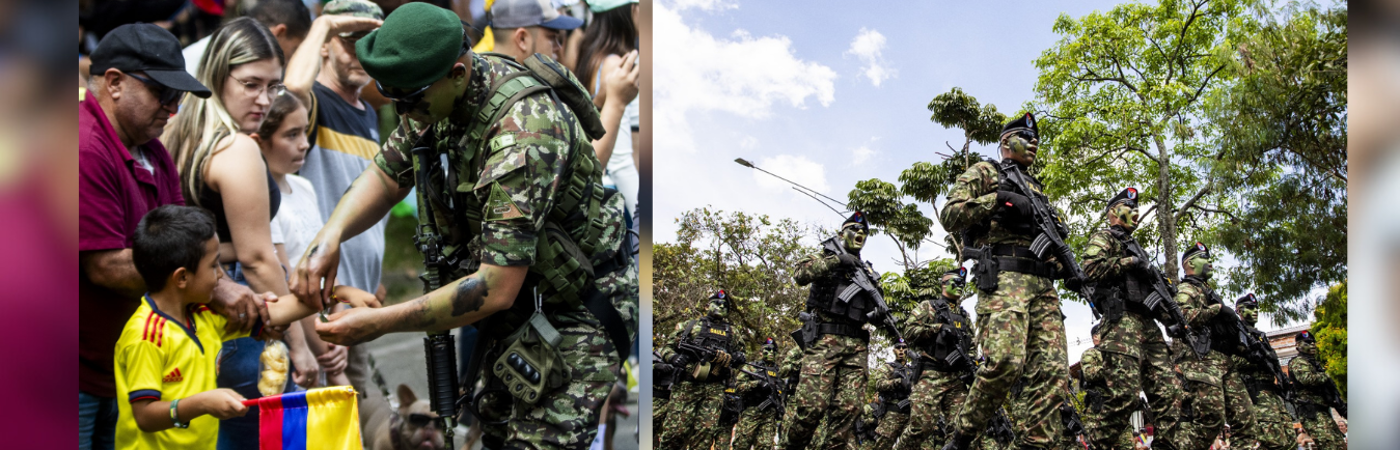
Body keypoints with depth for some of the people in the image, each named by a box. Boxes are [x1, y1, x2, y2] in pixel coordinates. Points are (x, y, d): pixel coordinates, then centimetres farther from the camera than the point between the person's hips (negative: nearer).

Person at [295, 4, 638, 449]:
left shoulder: (523, 132, -35)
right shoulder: (440, 93, -8)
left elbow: (496, 288, -35)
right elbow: (386, 174, 3)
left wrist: (378, 323, -32)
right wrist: (330, 235, -16)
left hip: (573, 309, -8)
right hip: (513, 306, 8)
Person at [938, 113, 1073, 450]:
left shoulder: (1036, 188, 34)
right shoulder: (984, 173, 15)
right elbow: (950, 216, 2)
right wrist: (996, 199, -9)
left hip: (1043, 285, 7)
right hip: (1003, 279, -7)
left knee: (1052, 369, -9)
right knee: (1005, 361, -26)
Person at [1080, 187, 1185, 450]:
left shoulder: (1134, 246, 33)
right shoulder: (1104, 238, 9)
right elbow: (1092, 268, -11)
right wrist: (1130, 262, -8)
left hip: (1147, 324, 8)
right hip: (1121, 320, -8)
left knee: (1170, 390, -2)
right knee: (1124, 393, -18)